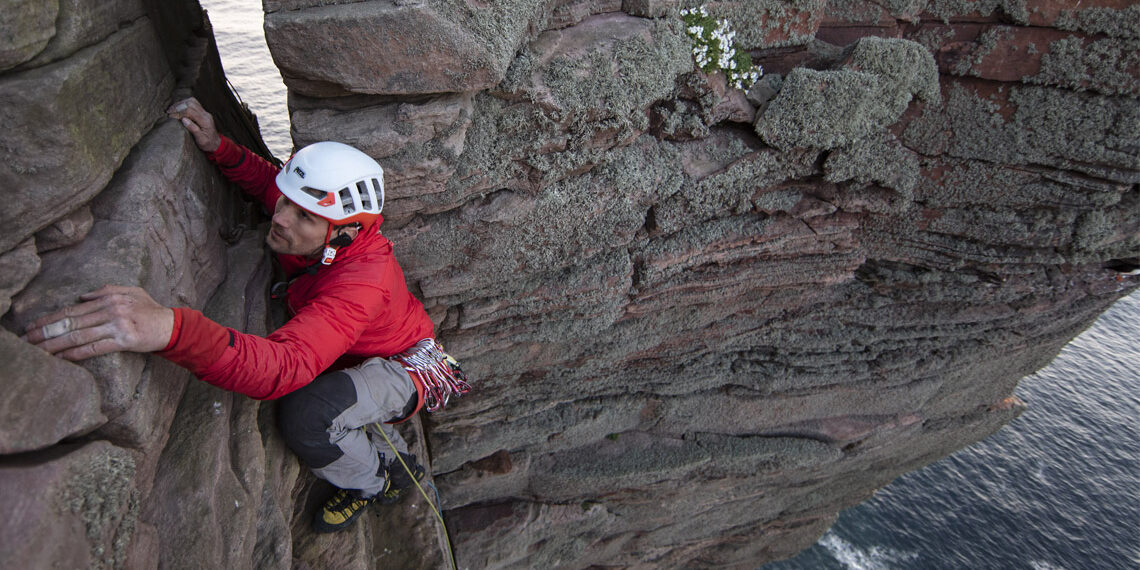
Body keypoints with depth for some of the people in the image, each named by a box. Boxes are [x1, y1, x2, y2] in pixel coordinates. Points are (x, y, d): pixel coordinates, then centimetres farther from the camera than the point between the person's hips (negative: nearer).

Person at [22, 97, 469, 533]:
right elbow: (266, 180, 6)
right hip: (362, 359, 9)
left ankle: (374, 483, 4)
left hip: (409, 367, -9)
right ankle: (393, 459, 22)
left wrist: (171, 328, -69)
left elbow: (285, 368, -55)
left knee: (305, 412, -29)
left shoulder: (360, 284, -41)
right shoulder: (315, 214, -17)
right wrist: (218, 148, -14)